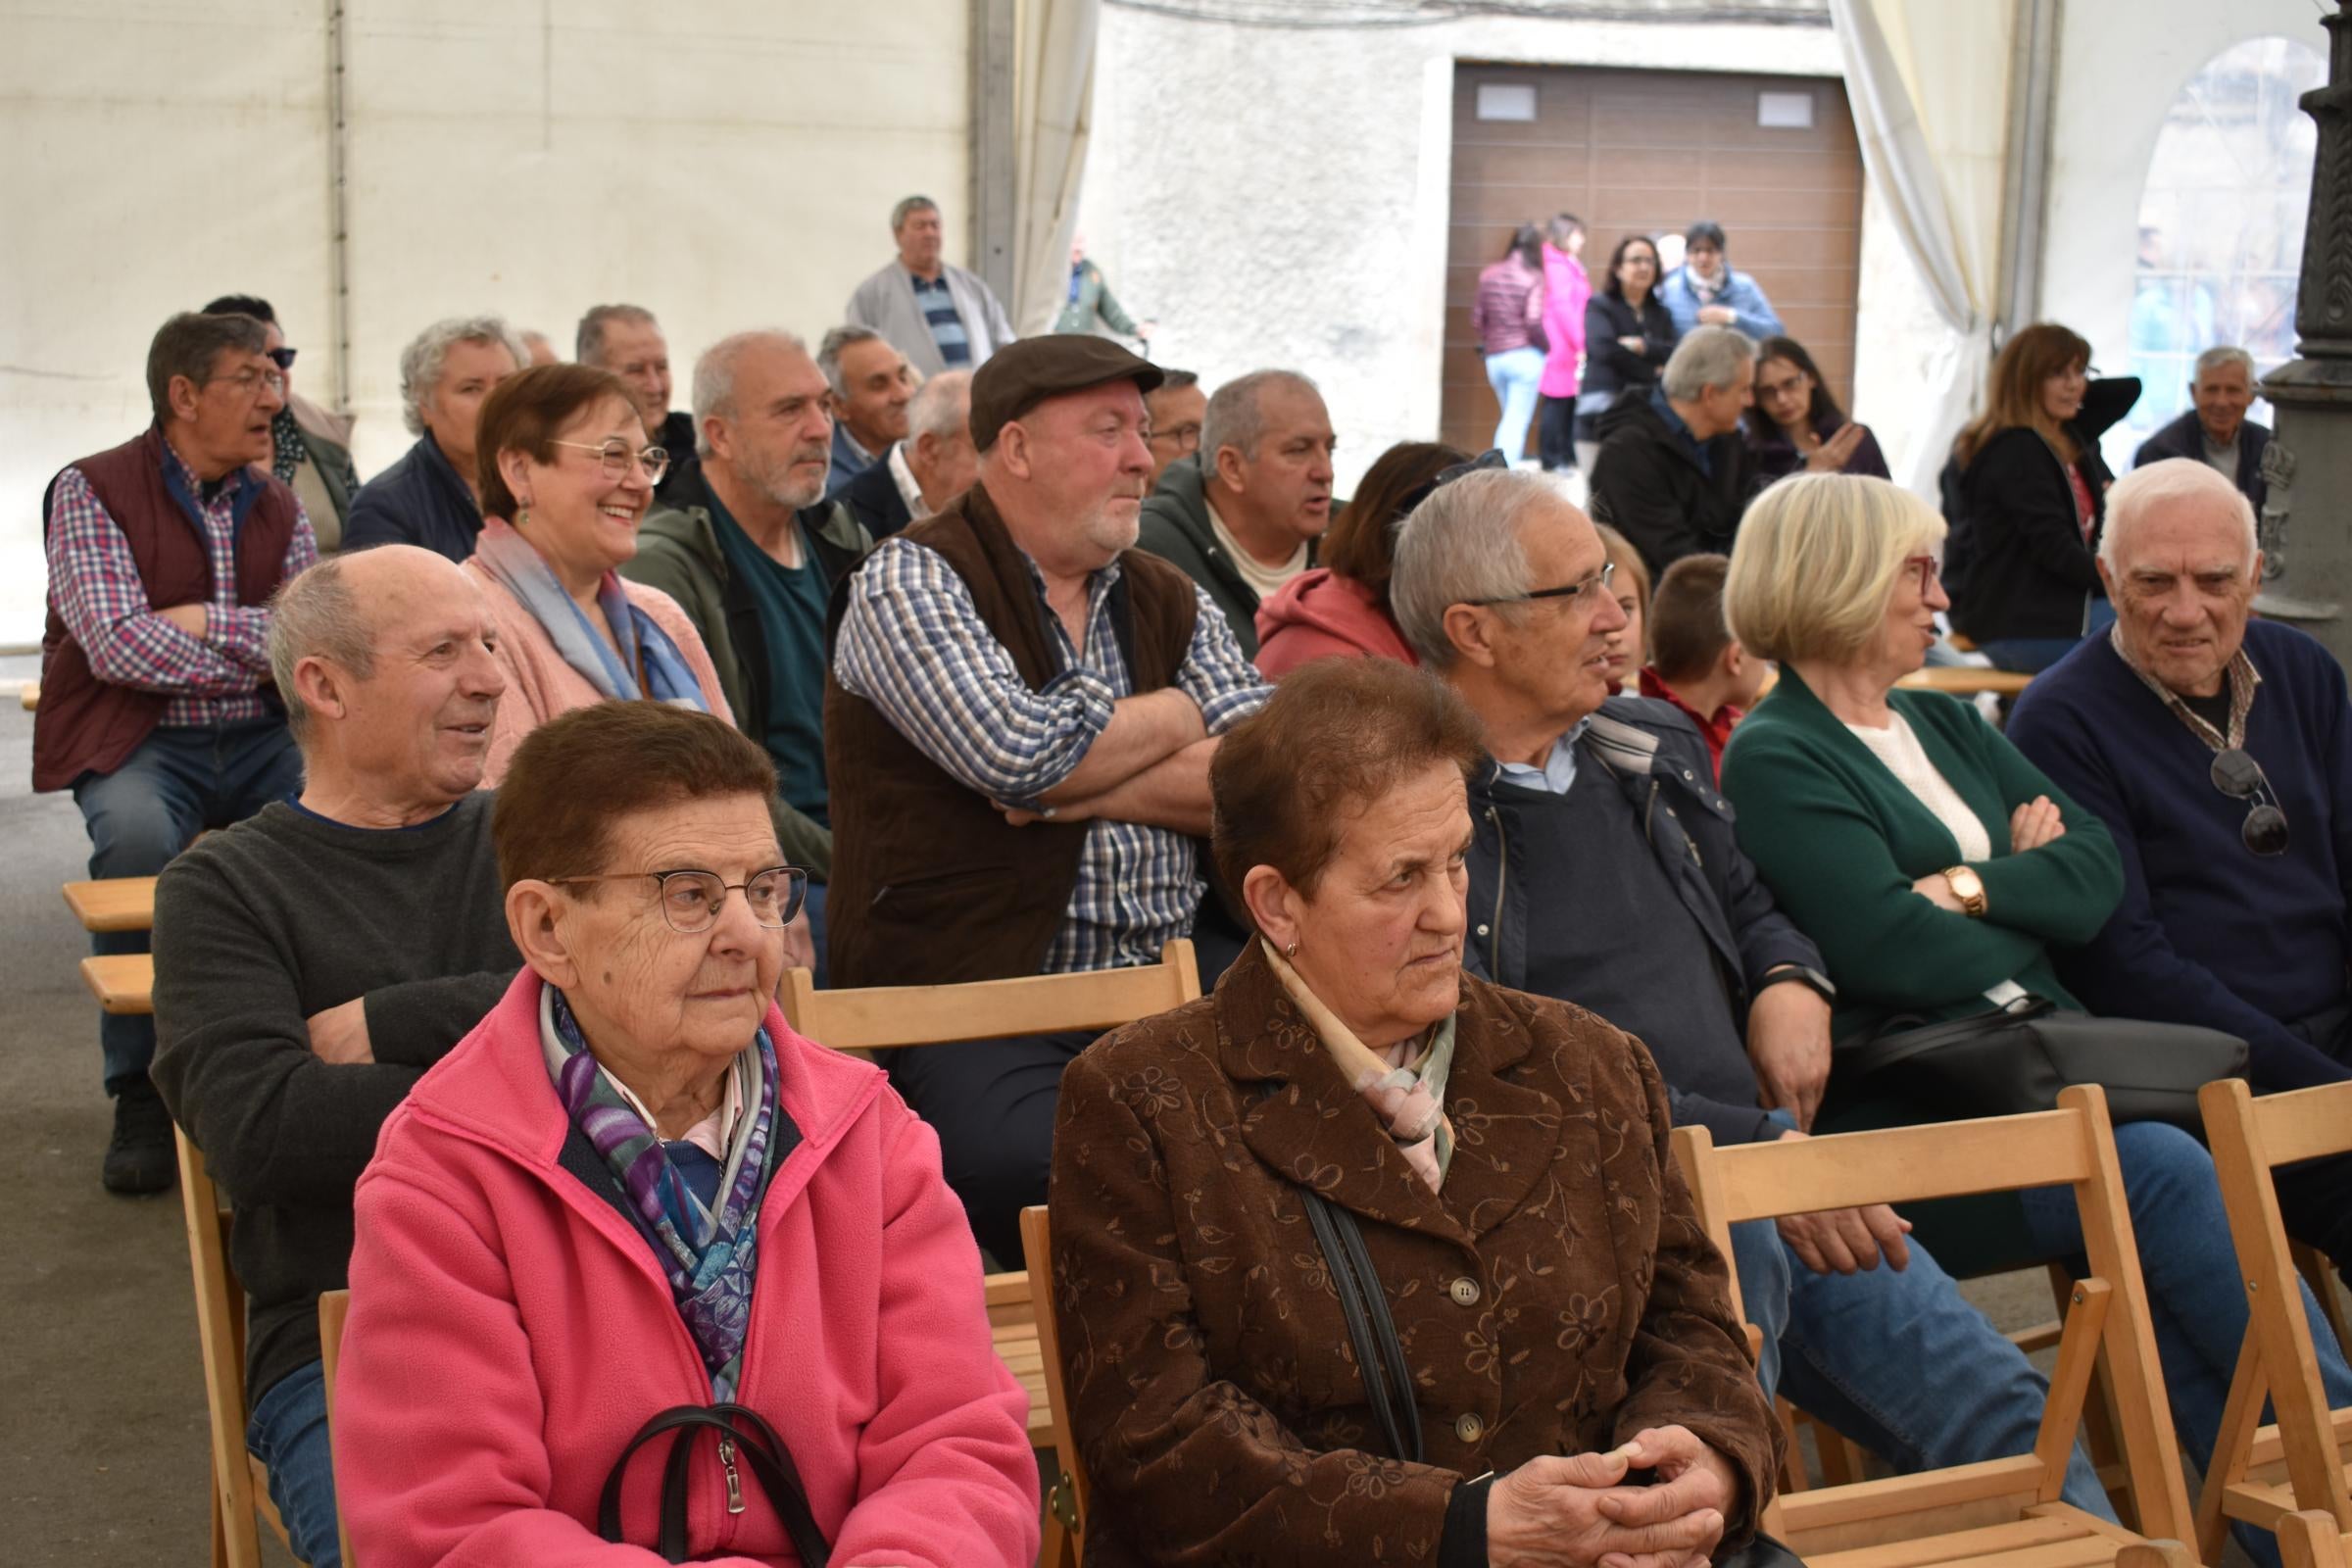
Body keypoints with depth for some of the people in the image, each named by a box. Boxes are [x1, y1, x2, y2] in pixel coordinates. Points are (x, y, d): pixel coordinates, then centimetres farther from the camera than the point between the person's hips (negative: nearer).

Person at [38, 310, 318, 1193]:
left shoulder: (277, 504, 13)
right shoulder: (92, 491, -2)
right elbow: (118, 645, -14)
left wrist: (207, 622, -12)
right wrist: (258, 655, -8)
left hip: (260, 735, 4)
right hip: (139, 737, -4)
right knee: (137, 834, -36)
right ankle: (142, 1092, -20)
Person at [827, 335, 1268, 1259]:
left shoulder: (1172, 604, 17)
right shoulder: (910, 580, 0)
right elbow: (1020, 752, -16)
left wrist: (1086, 790, -8)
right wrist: (1175, 717, 2)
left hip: (1170, 993, 6)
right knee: (1058, 1175, -34)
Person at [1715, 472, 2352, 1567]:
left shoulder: (1948, 727, 23)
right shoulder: (1774, 762, -2)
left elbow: (2098, 869, 11)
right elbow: (1889, 947, -15)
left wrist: (1974, 886, -9)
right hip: (1908, 1124, -7)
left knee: (2160, 1272, -22)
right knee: (2160, 1170, -27)